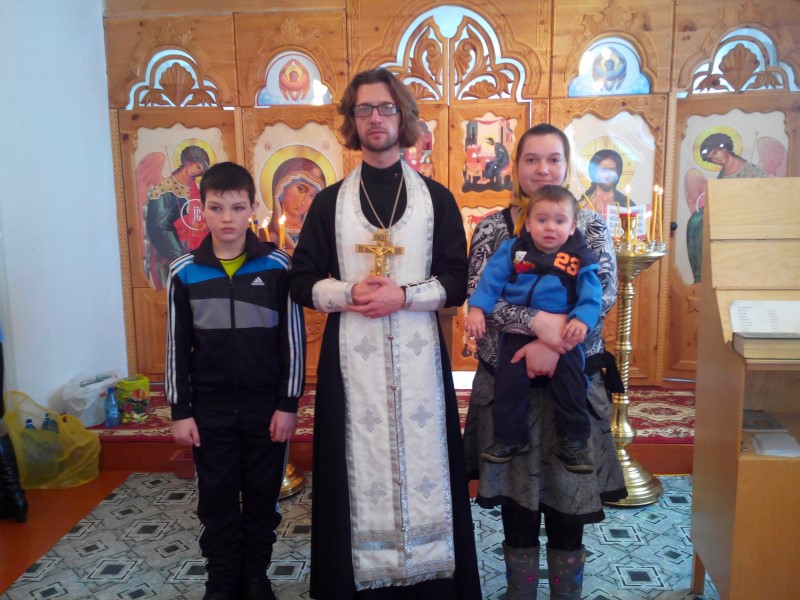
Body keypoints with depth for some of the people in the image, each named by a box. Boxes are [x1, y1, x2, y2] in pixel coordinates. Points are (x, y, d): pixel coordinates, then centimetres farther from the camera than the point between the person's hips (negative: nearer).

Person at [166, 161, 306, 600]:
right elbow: (177, 347, 2)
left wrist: (288, 404, -6)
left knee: (262, 496, 12)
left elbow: (293, 340, -4)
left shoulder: (277, 266, -6)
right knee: (216, 499, 12)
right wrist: (180, 411, 1)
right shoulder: (184, 272, -2)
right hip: (210, 407, 1)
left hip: (266, 404, -1)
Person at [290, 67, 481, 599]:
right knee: (361, 469, 4)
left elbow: (457, 282, 2)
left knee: (420, 461, 3)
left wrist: (404, 295, -14)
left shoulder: (436, 198, 6)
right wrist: (349, 292, -13)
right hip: (353, 356, 1)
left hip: (418, 354, 0)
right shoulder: (330, 201, 7)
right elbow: (303, 282, 5)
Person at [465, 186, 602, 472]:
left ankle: (574, 441, 17)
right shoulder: (512, 250, 3)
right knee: (509, 381, -1)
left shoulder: (580, 259, 1)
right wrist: (477, 308, -16)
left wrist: (582, 319, -26)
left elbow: (591, 295, -8)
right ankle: (510, 438, 18)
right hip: (517, 330, 1)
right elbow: (490, 278, -3)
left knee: (570, 381, -3)